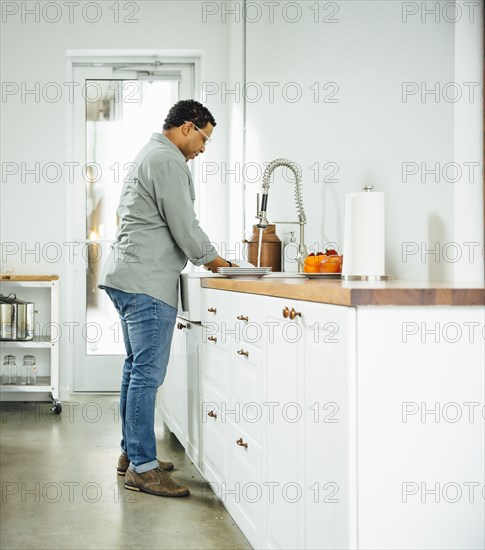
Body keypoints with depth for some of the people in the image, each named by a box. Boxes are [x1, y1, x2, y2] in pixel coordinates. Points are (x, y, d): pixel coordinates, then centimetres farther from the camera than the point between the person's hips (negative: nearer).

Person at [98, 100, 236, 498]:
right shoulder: (168, 161, -11)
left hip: (127, 277, 11)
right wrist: (212, 259, 2)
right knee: (148, 372, -9)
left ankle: (131, 453, 22)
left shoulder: (150, 156, 23)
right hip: (147, 282, -11)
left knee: (137, 368, 14)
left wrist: (203, 257, 20)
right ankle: (142, 467, -5)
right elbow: (184, 226, -15)